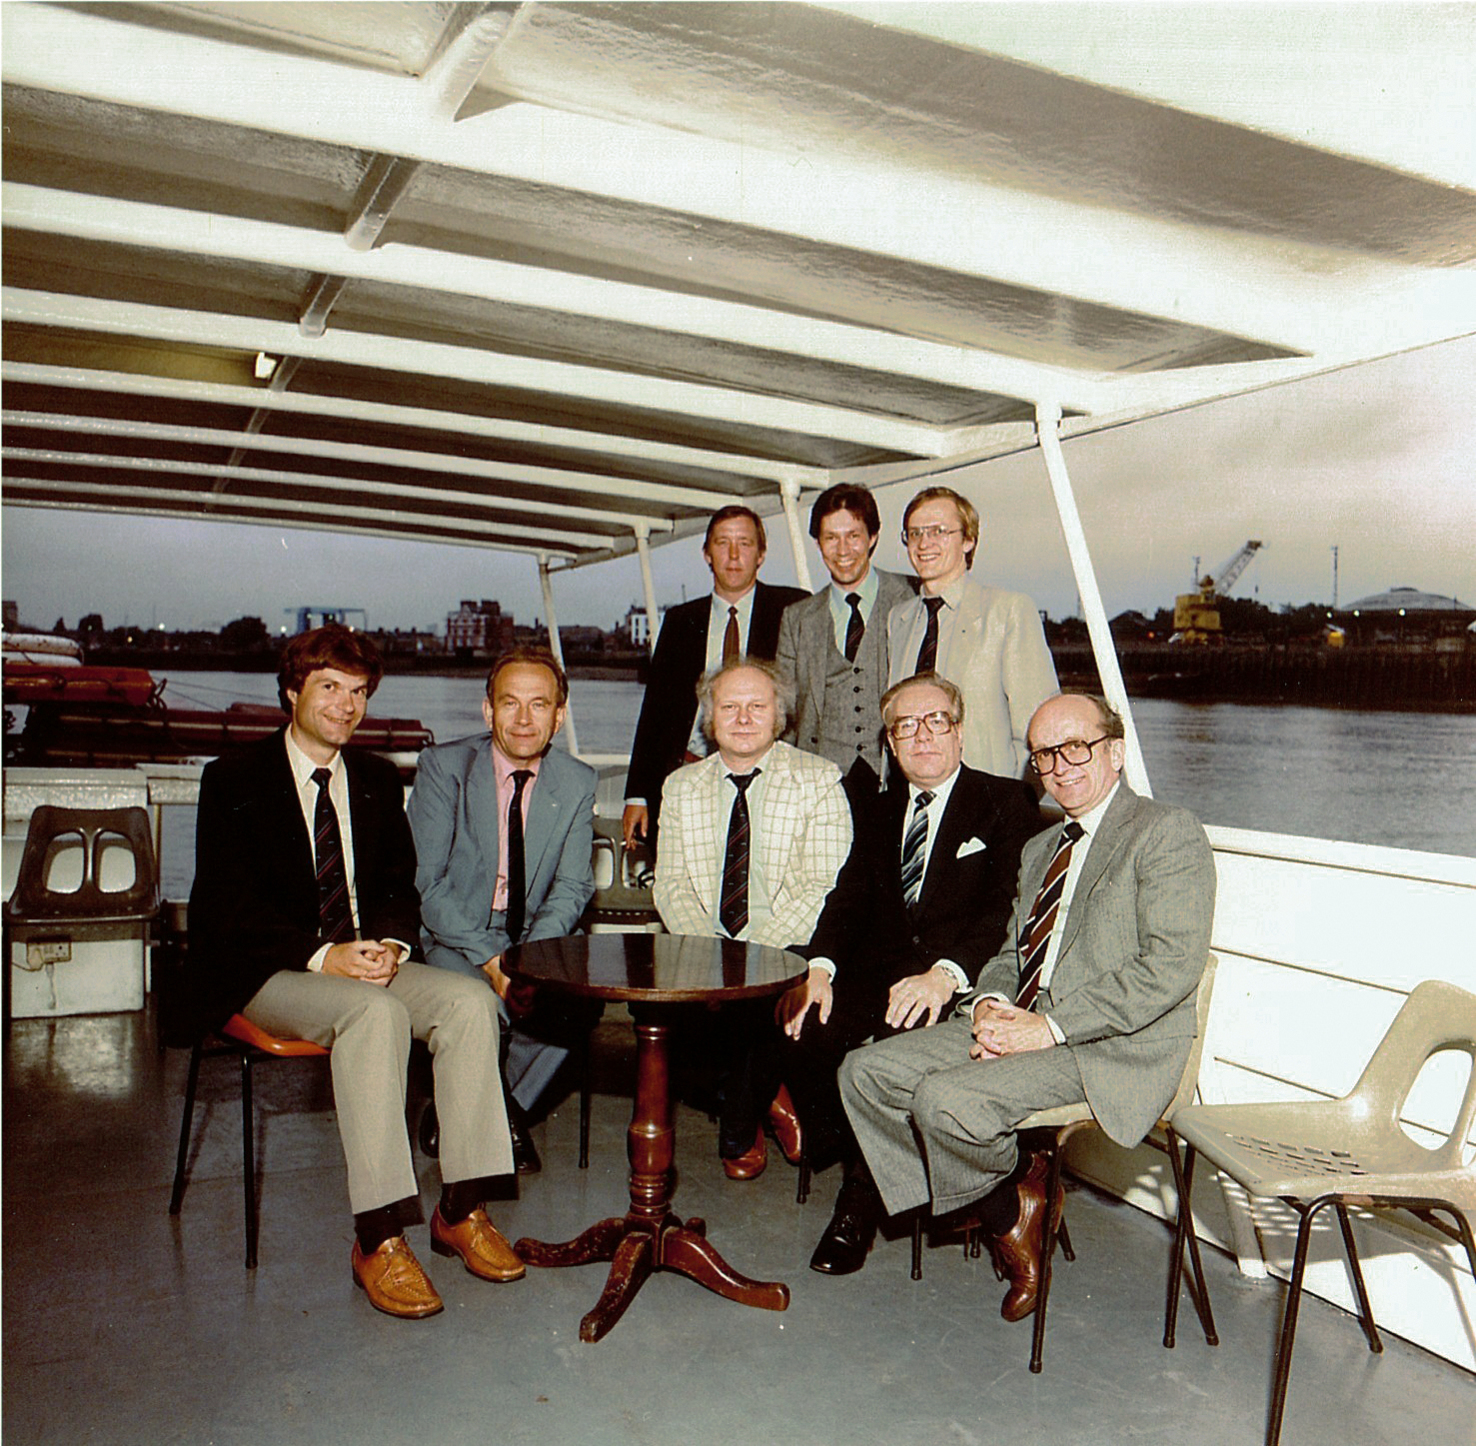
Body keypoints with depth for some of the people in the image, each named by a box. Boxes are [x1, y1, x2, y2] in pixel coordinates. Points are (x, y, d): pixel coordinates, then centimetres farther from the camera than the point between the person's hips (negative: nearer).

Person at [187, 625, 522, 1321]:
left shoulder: (379, 782, 14)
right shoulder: (233, 781, -1)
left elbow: (399, 886, 12)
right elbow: (228, 906, -9)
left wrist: (390, 943, -11)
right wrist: (322, 955, -23)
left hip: (367, 959, 5)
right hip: (265, 975, -5)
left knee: (470, 1002, -22)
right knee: (375, 1012, -35)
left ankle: (462, 1209, -15)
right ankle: (379, 1240, -30)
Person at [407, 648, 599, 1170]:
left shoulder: (578, 783, 1)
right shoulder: (443, 766, -7)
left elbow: (571, 889, -1)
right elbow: (428, 883, -12)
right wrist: (489, 958, -24)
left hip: (536, 937, 3)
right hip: (454, 937, -2)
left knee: (583, 1002, -26)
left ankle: (505, 1107, 2)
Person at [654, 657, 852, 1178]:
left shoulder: (818, 780, 1)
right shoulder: (682, 787, 13)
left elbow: (824, 888, -8)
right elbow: (670, 884, 6)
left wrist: (752, 950, -20)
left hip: (788, 953, -3)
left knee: (751, 993, -31)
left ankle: (740, 1133, -4)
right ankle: (768, 1097, -3)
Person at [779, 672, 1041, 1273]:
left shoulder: (1005, 804, 4)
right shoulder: (878, 813, 21)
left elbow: (1006, 910, -9)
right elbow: (848, 900, 11)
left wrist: (945, 974, -26)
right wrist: (819, 968, -10)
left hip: (958, 987, -5)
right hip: (877, 973, 5)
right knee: (795, 1028, -23)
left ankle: (860, 1202, -10)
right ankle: (852, 1162, -2)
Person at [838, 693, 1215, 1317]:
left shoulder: (1169, 833, -6)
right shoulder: (1040, 848, 21)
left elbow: (1170, 966, -17)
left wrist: (1052, 1026, -20)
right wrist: (988, 1004, -3)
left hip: (1113, 1049, -8)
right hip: (1017, 1024, 8)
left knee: (944, 1098, -28)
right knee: (865, 1072, -6)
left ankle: (1004, 1205, 5)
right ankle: (990, 1197, 6)